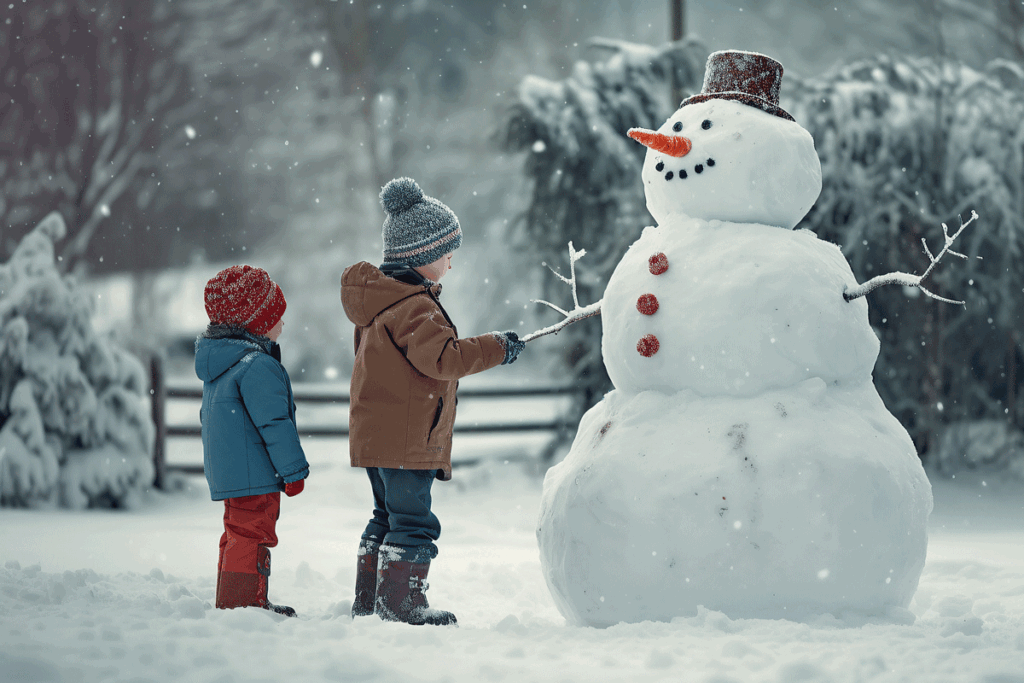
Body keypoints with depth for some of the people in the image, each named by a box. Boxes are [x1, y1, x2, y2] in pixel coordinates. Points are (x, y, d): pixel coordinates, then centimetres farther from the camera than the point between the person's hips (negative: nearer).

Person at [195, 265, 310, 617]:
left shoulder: (217, 362, 14)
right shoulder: (257, 366, -19)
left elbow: (208, 416, 24)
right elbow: (273, 423, -20)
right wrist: (294, 470, -14)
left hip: (225, 470, 10)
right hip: (254, 473, -10)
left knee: (238, 534, 18)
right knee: (253, 536, -7)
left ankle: (232, 603, 26)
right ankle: (242, 603, -7)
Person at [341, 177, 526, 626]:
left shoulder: (382, 299, 15)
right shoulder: (413, 308, -19)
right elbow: (443, 358, -29)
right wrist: (495, 349, -20)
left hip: (377, 434, 11)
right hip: (406, 438, -11)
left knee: (388, 517, 17)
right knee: (413, 522, -6)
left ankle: (368, 599, 22)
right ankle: (401, 602, -4)